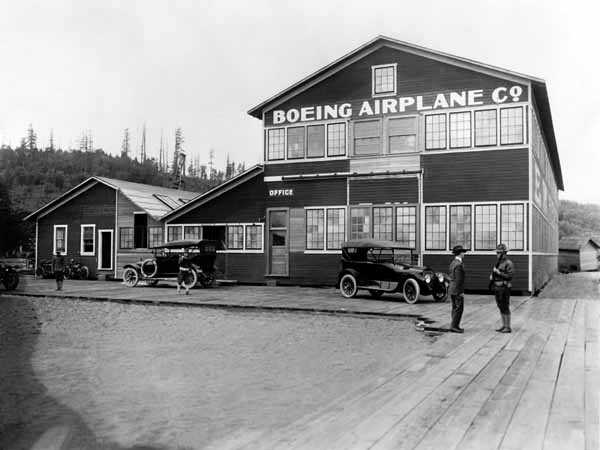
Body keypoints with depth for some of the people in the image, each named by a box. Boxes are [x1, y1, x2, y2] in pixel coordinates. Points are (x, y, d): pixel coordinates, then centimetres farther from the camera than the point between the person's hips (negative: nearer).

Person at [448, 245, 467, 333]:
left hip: (452, 289, 10)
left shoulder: (452, 263, 11)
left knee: (455, 308, 14)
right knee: (459, 308, -6)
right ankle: (454, 326, -7)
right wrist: (461, 292, -19)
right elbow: (459, 280, -22)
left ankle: (455, 326, 18)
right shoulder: (459, 265, -19)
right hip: (457, 290, -10)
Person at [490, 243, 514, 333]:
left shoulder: (508, 263, -13)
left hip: (504, 288, -8)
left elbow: (509, 276, -19)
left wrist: (499, 272, -22)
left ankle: (508, 327, 2)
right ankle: (504, 326, 19)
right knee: (500, 307, 11)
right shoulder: (498, 262, 13)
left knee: (505, 308, -4)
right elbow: (494, 273, 22)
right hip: (497, 288, 8)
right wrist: (491, 276, 0)